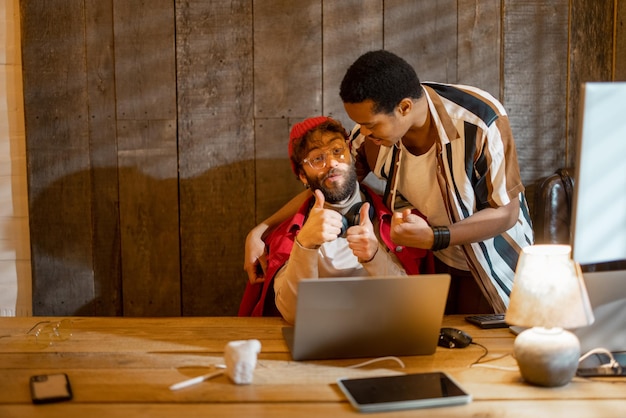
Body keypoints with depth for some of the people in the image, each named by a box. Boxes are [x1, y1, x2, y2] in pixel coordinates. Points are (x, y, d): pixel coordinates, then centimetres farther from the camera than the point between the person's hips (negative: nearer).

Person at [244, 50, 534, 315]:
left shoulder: (481, 123, -32)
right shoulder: (368, 133, -18)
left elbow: (506, 213, -22)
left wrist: (433, 238, -35)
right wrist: (261, 230, -13)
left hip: (491, 264, -3)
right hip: (430, 260, 3)